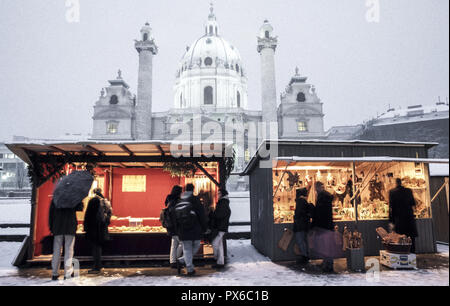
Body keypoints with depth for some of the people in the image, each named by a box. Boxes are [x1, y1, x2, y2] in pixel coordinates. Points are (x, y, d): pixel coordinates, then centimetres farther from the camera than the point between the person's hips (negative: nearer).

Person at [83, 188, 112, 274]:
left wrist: (86, 227, -4)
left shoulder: (93, 201, -11)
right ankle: (98, 266, 20)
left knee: (95, 247, -2)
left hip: (94, 228, -6)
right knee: (98, 247, 14)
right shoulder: (106, 201, 7)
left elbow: (88, 215, -9)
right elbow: (109, 214, 12)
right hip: (103, 228, 6)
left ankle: (97, 268, -1)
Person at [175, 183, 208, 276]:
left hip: (183, 231, 3)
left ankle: (190, 269, 5)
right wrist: (204, 228, 2)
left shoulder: (179, 202, 5)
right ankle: (182, 261, 7)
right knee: (196, 246, 16)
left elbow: (175, 216, 10)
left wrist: (178, 230, 18)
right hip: (195, 230, -3)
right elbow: (202, 215, -7)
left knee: (187, 249, 10)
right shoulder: (195, 200, -8)